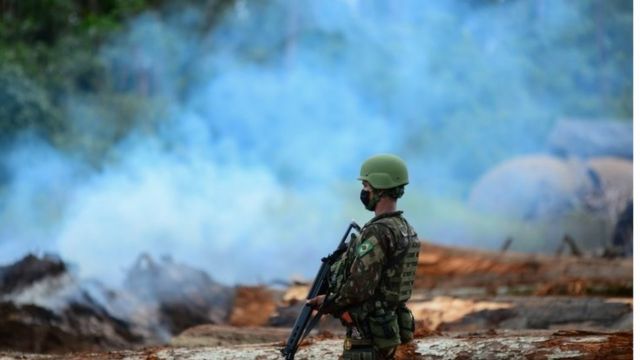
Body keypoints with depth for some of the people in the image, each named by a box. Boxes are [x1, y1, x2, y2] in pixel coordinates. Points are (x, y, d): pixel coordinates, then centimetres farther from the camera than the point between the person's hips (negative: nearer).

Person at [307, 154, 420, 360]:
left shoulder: (378, 232, -19)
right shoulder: (404, 230, 13)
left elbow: (360, 287, -23)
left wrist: (328, 303, -7)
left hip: (368, 334, -10)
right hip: (387, 330, 10)